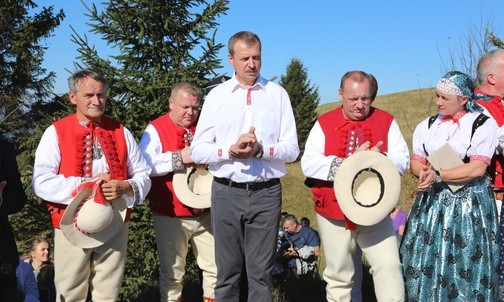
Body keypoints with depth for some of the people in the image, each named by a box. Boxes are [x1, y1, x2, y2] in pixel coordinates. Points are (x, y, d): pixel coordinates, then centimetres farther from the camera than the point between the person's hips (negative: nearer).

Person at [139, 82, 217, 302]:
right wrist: (179, 158, -21)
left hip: (205, 213, 4)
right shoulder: (156, 129, -4)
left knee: (215, 266, 9)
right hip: (170, 215, -3)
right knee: (172, 271, 8)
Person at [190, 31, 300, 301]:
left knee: (261, 272, 6)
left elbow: (292, 149, 0)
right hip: (227, 192, 1)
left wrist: (261, 149, -18)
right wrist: (230, 151, -16)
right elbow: (198, 150, 1)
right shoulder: (216, 96, 5)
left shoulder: (278, 94, 4)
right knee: (228, 271, 9)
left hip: (266, 193, 0)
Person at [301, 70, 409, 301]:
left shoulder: (386, 121, 5)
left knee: (389, 266, -10)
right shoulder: (324, 123, 2)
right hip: (334, 214, 0)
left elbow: (402, 161, -3)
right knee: (339, 275, 10)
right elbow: (308, 164, -8)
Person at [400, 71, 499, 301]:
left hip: (470, 204, -4)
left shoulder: (483, 124, -6)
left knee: (466, 263, 1)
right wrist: (423, 173, -15)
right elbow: (416, 161, 8)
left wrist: (438, 176, -19)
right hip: (433, 200, 4)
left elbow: (477, 168, -14)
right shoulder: (428, 125, 9)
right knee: (427, 258, 5)